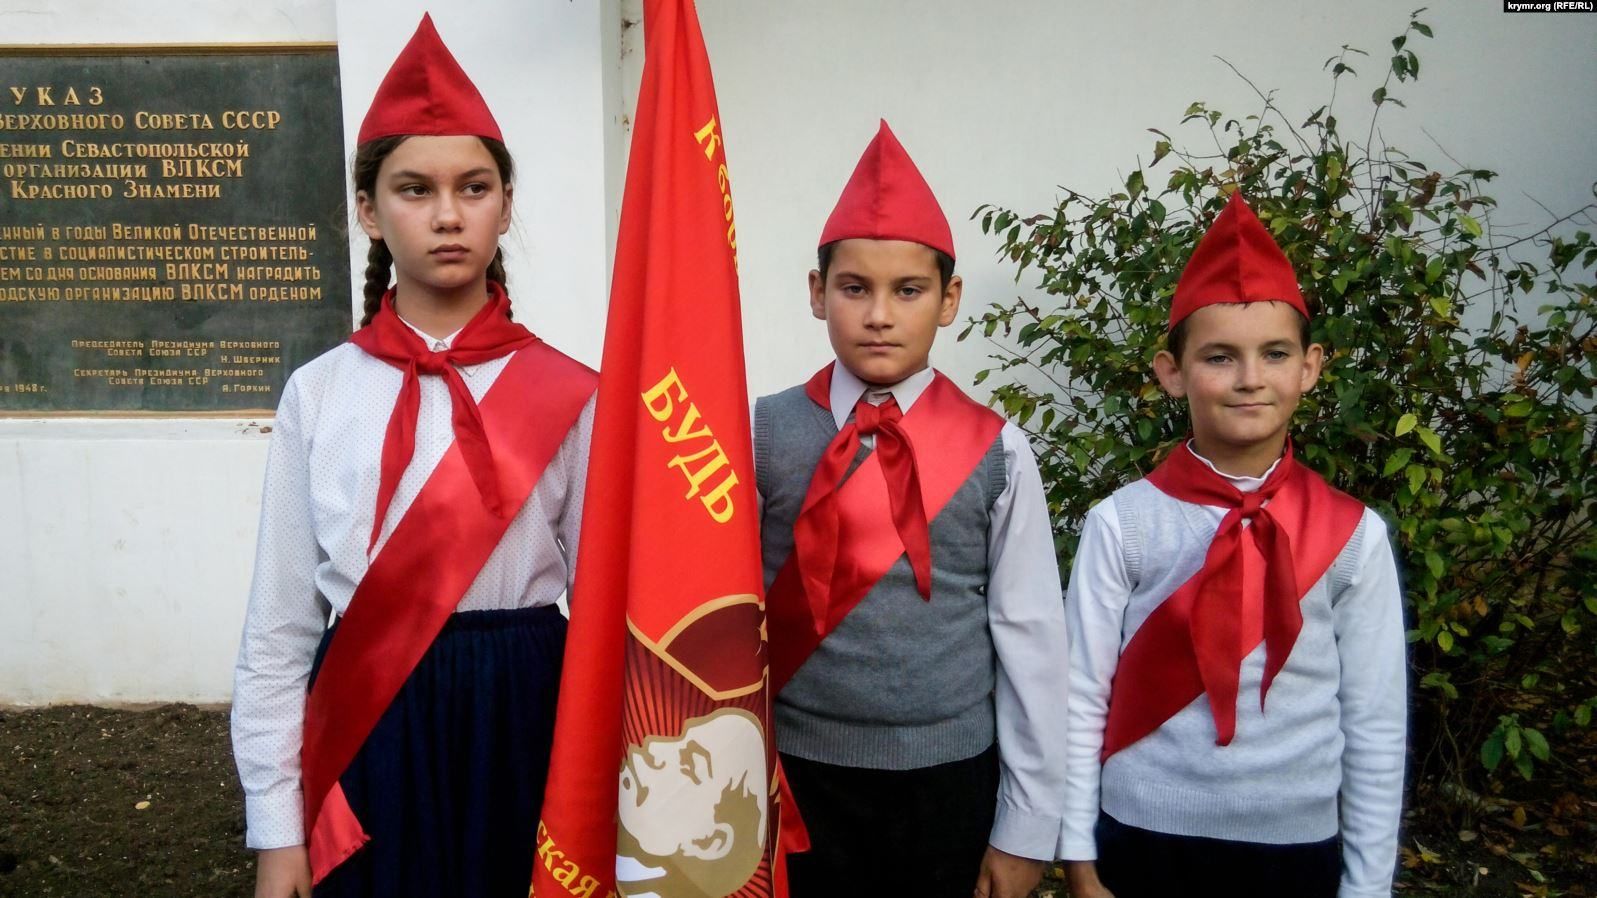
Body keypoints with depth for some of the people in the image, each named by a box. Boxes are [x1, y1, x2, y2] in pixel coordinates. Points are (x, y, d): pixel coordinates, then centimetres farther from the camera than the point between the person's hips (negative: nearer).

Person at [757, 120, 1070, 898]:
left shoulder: (995, 451, -6)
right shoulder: (763, 435, -5)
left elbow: (1031, 639, -3)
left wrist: (1025, 828, 0)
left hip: (952, 784, 1)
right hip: (800, 781, 0)